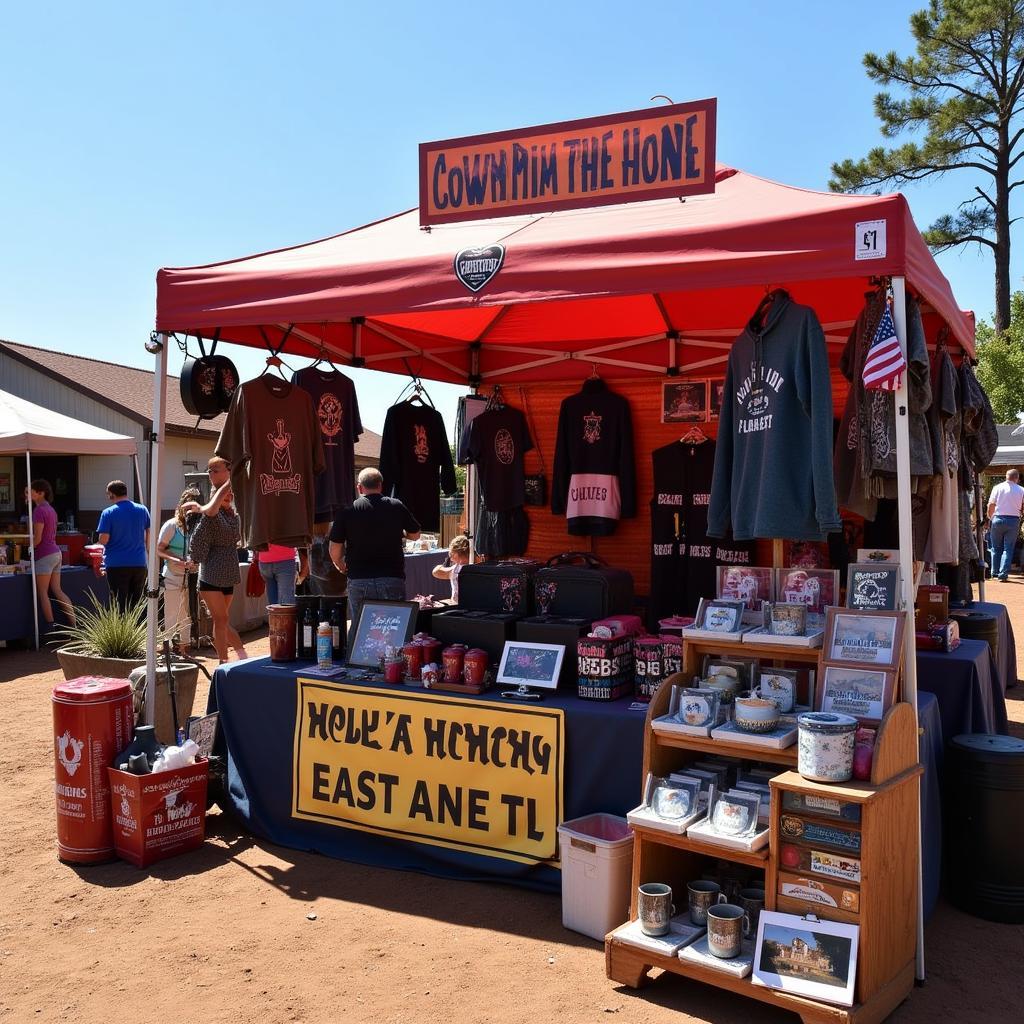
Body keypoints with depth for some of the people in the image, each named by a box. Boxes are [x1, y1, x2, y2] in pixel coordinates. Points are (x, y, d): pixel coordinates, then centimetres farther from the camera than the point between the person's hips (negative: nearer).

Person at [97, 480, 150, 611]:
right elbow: (149, 535, 9)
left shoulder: (108, 513, -8)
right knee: (136, 603, 12)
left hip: (116, 564, -3)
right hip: (139, 563, 3)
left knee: (120, 603, 3)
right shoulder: (142, 510, 3)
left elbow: (103, 540, -11)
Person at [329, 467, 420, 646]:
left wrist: (341, 566, 21)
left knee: (357, 628, 10)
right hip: (393, 579, 0)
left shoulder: (348, 511, 0)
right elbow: (415, 534, 17)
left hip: (359, 580, 0)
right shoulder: (397, 506, 4)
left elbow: (335, 549, 0)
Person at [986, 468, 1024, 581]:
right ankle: (1003, 574, -5)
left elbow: (991, 505, -2)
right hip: (1014, 520, -1)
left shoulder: (998, 487, 0)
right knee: (1008, 549, 3)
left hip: (998, 519, 1)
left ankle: (995, 572, 19)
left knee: (996, 548, 13)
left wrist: (990, 517, 12)